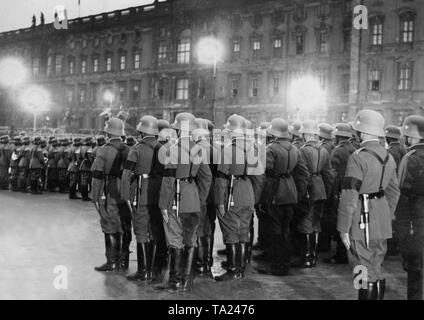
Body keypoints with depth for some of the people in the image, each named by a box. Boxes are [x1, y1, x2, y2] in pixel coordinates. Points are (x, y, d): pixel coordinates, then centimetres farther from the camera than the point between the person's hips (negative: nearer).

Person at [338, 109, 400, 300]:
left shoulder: (358, 158, -15)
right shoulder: (388, 157, 9)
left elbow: (350, 196, -17)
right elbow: (393, 192, 15)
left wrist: (343, 228, -13)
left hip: (362, 222, -8)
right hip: (382, 225, 8)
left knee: (365, 273, -2)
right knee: (376, 269, 17)